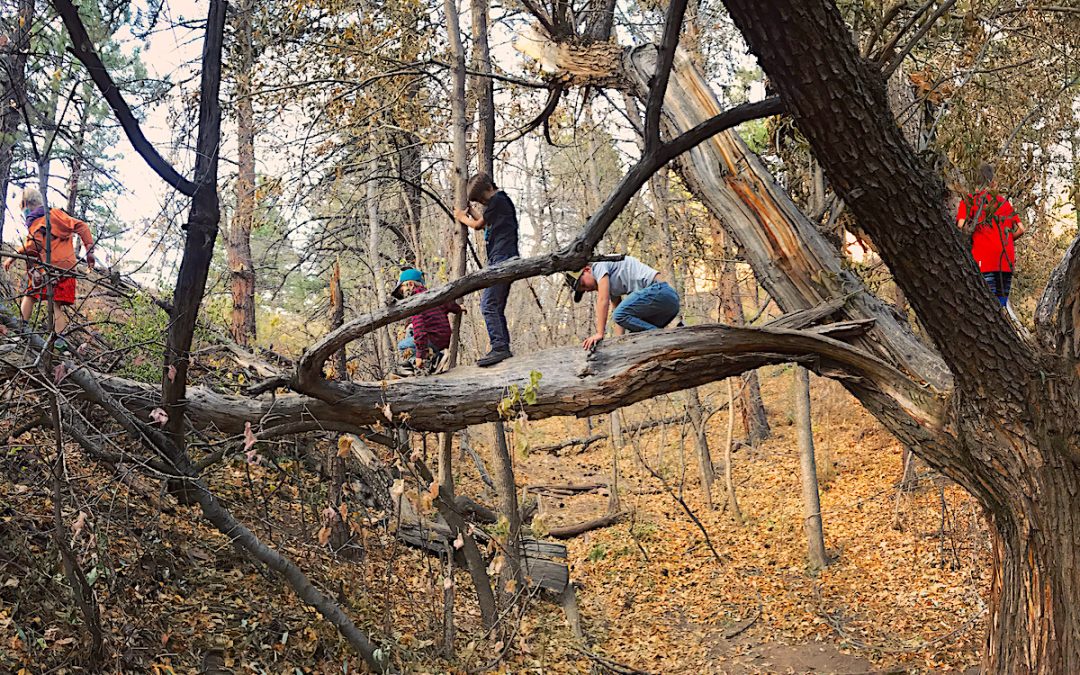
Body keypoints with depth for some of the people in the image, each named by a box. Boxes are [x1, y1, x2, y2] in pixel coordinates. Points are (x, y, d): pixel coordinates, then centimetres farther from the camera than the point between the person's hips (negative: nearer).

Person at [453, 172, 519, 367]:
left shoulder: (497, 200, -5)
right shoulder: (503, 201, 24)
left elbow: (478, 225, 2)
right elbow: (487, 226, 33)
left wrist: (462, 218, 20)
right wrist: (471, 214, 27)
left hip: (501, 259, -10)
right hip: (505, 261, 10)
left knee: (488, 304, -15)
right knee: (497, 307, 10)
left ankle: (499, 348, -20)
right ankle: (504, 348, 9)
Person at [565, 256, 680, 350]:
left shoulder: (599, 265, 0)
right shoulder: (610, 286, 28)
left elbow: (603, 300, -11)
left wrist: (599, 333, -14)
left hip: (660, 290, -10)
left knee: (620, 315, -20)